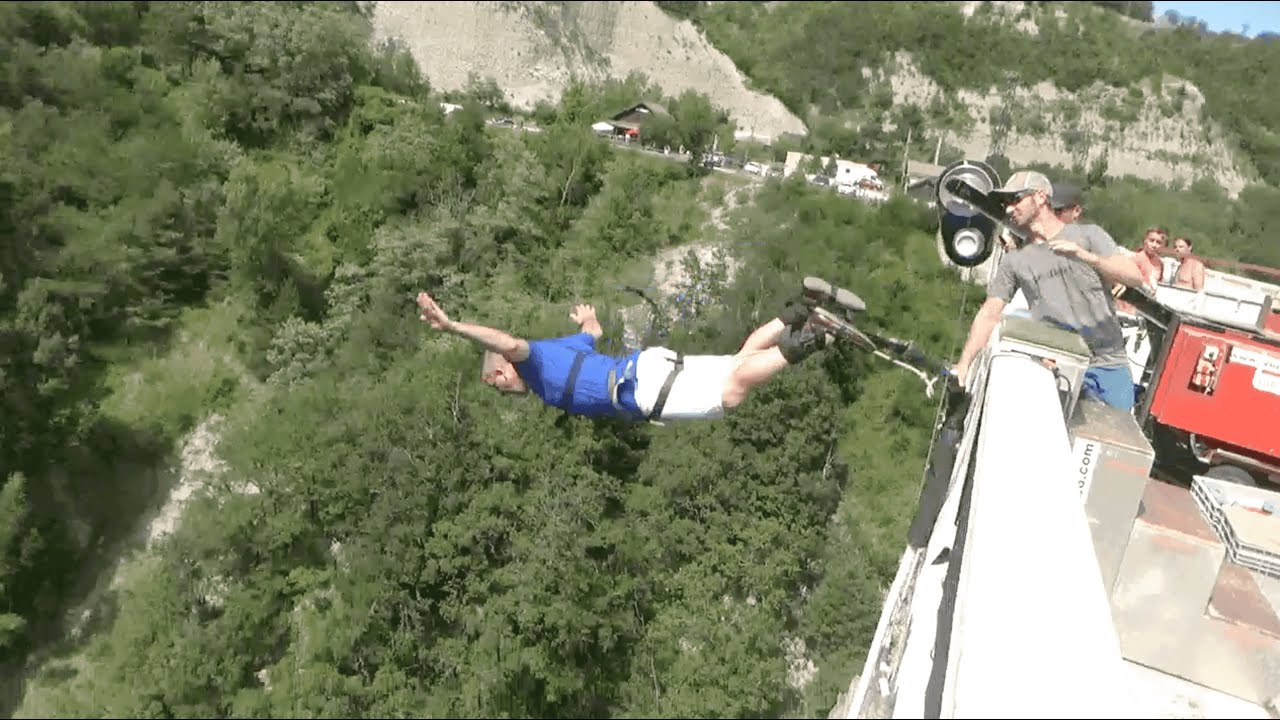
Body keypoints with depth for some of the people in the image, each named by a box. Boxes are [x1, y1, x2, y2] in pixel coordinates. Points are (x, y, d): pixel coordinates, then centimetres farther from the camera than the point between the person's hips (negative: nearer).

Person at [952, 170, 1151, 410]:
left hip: (1109, 364, 0)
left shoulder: (1087, 236, 5)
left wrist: (1084, 255, -22)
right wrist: (964, 363, -4)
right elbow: (989, 314, 7)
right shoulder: (1014, 261, 11)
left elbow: (1136, 278, -6)